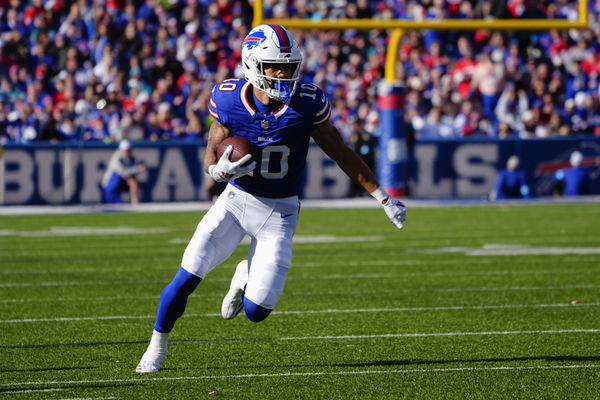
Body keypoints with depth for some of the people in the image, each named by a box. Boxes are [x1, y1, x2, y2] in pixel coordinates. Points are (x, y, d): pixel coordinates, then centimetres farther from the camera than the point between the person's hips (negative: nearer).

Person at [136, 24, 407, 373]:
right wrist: (221, 169, -27)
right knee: (187, 277, -16)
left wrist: (384, 198, 1)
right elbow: (210, 162, -1)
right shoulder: (231, 101, -13)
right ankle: (157, 350, 8)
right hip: (236, 200, 0)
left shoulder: (306, 104, -15)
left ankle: (245, 277, 32)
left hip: (279, 213, 0)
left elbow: (343, 154, -2)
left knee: (256, 311, -6)